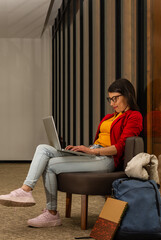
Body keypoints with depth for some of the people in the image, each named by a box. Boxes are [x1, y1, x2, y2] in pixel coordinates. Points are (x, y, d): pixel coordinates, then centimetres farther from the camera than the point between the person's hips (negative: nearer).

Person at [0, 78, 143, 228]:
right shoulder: (110, 117, 28)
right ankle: (25, 190, -22)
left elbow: (120, 147, -13)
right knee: (43, 148, -11)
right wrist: (79, 148, 6)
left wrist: (91, 150, -18)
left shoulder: (134, 116, -1)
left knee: (51, 165, -18)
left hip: (106, 159, -9)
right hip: (92, 152, 9)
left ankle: (52, 214, -11)